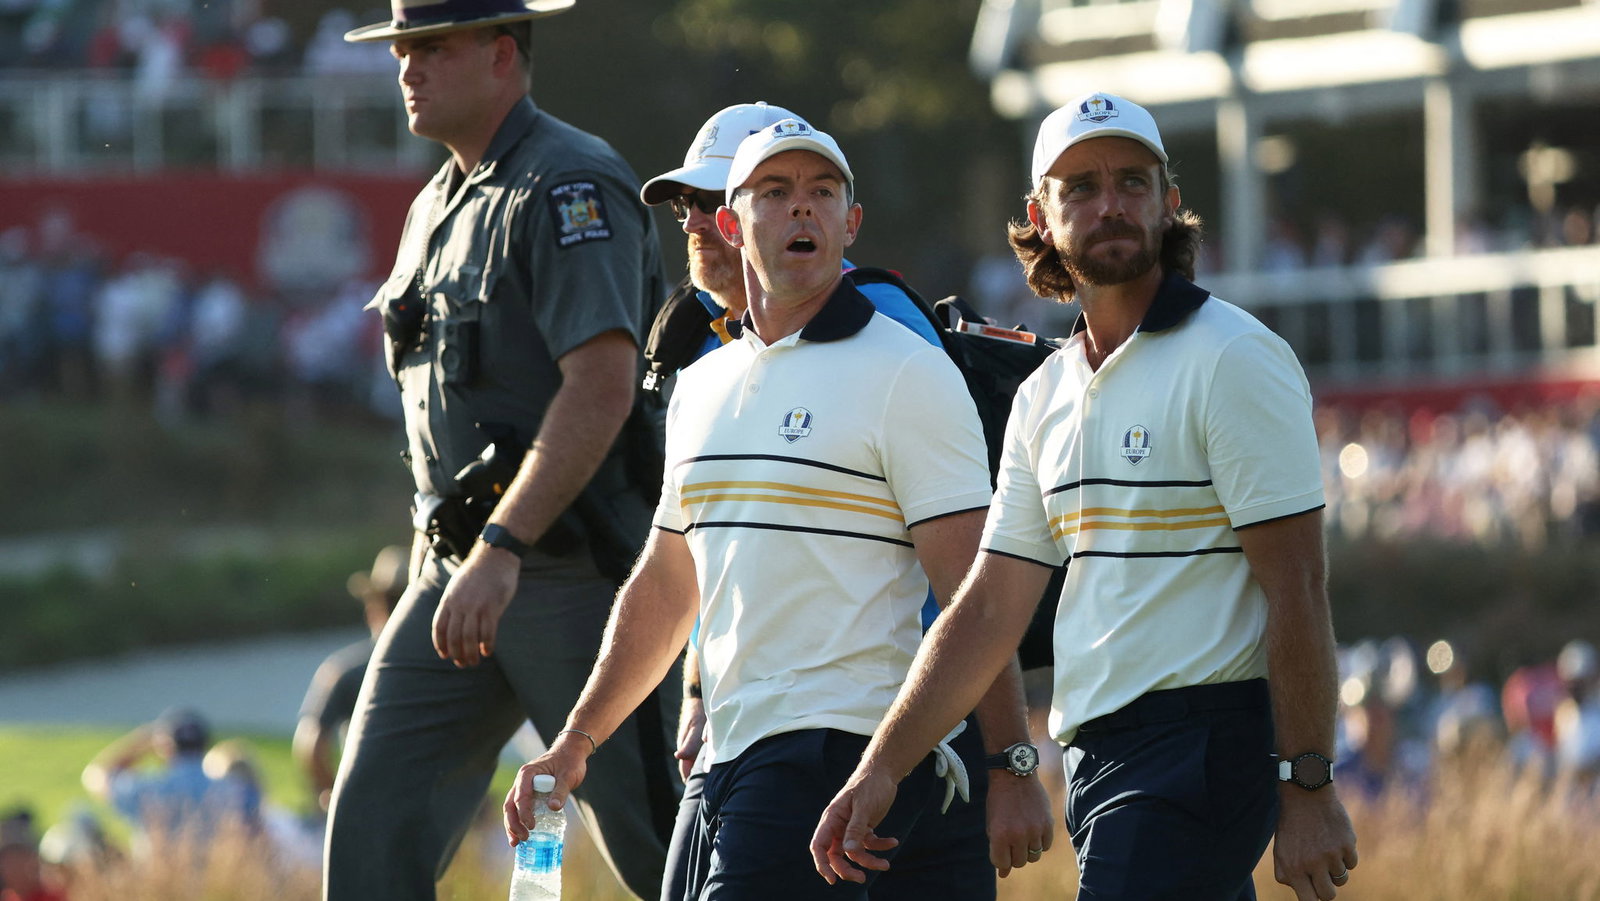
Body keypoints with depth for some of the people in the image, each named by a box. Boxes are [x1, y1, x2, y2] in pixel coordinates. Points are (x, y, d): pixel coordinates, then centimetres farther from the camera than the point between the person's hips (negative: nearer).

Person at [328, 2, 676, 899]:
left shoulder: (570, 186, -12)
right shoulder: (438, 205, 17)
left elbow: (601, 386, -23)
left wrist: (503, 549, -30)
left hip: (572, 563, -8)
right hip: (464, 563, 9)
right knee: (375, 818, -1)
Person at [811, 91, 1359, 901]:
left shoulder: (1235, 361, -8)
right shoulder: (1045, 395, 16)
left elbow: (1296, 589, -12)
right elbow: (988, 608, 15)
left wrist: (1307, 787, -17)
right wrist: (881, 767, 7)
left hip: (1202, 737, -8)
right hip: (1093, 755, 8)